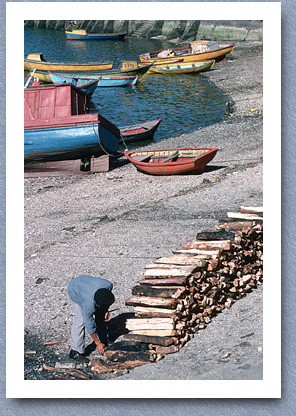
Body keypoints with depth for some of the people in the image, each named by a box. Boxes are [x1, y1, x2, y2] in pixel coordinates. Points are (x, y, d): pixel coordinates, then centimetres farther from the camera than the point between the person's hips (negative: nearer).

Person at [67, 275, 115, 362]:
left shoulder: (108, 285, -33)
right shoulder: (89, 305, -41)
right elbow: (89, 325, -28)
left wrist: (106, 310, -10)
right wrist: (97, 344, -19)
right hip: (75, 293, -6)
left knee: (101, 317, 4)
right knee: (81, 320, -16)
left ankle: (104, 343, 20)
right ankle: (76, 351, -8)